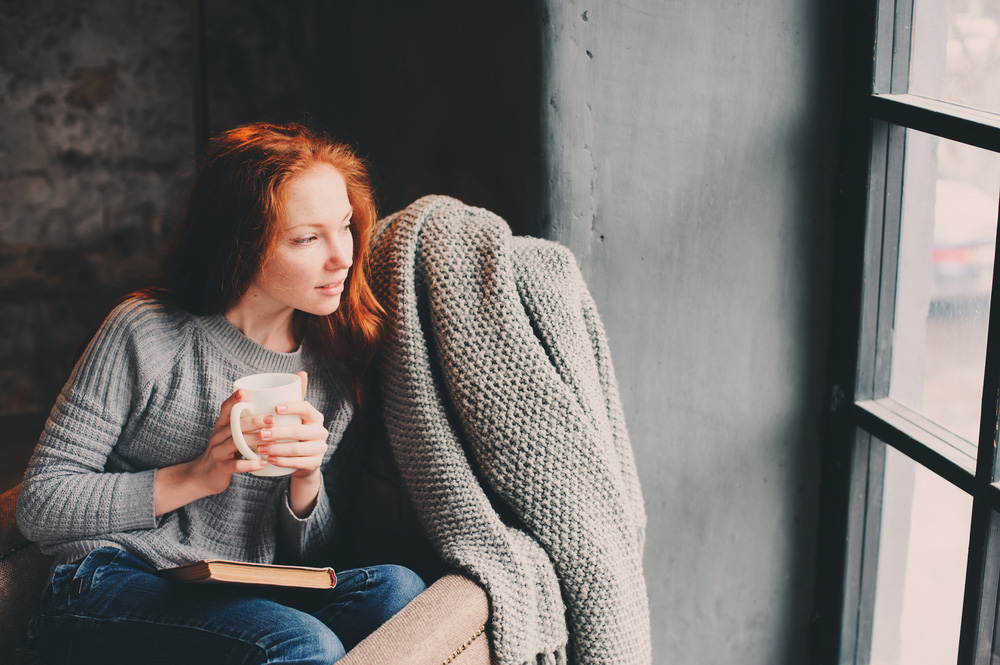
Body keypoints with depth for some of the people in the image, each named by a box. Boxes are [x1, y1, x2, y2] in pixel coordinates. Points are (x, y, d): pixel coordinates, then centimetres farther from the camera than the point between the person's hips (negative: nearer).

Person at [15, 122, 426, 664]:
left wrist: (307, 480, -12)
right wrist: (194, 478, -18)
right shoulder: (147, 332, -9)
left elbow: (307, 557, 11)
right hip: (110, 591, -5)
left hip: (244, 600, 5)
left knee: (396, 588, -23)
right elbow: (39, 506, -7)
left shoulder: (334, 367, 6)